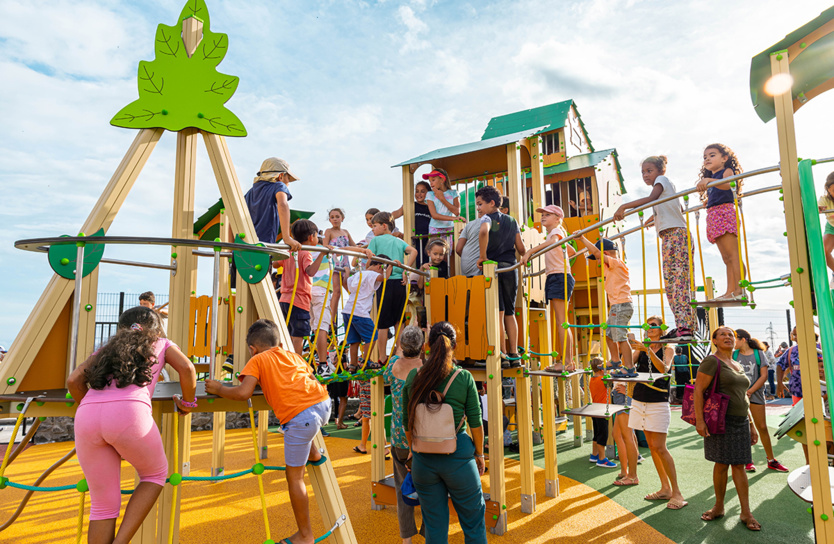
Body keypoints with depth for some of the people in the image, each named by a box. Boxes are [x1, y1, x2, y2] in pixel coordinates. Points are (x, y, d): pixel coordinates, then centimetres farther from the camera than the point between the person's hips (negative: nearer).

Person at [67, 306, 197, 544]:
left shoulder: (107, 348, 34)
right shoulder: (161, 343, 25)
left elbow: (74, 380, 21)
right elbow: (187, 368, 7)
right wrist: (187, 402, 21)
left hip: (86, 417, 4)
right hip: (129, 411, -4)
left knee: (103, 504, 16)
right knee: (155, 474, 23)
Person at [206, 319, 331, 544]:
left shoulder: (257, 360, 11)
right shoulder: (293, 355, 25)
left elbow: (243, 392, -3)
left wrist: (218, 389, 14)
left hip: (300, 416, -7)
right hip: (323, 402, 7)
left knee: (294, 476, 11)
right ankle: (314, 455, 48)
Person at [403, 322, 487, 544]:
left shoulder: (413, 377, -5)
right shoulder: (464, 378, -11)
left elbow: (407, 423, 3)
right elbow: (475, 423, -6)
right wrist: (479, 453, 9)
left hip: (423, 459, 3)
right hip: (458, 457, -2)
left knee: (434, 525, 16)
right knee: (473, 521, 17)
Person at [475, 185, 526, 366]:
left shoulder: (487, 218, -2)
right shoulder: (512, 221, 15)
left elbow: (483, 231, -28)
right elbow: (521, 249, 11)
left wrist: (483, 256, -19)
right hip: (511, 268, 5)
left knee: (498, 313, -4)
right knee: (510, 313, 12)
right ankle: (514, 355, 11)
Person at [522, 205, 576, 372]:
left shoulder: (557, 231, -5)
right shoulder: (554, 233, 23)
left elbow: (551, 241, -32)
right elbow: (572, 251, 36)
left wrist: (530, 251, -38)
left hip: (560, 277, -10)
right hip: (553, 277, 10)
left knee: (562, 322, -11)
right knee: (560, 323, 9)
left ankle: (567, 362, -9)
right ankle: (568, 360, 13)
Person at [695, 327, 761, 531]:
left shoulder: (738, 367, 17)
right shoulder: (711, 361, -7)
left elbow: (743, 398, 22)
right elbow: (698, 390, -14)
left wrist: (751, 425, 18)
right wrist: (699, 420, -20)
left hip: (740, 422, 6)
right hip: (720, 421, -6)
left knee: (739, 465, 6)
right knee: (722, 464, 1)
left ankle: (746, 513, 11)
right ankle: (719, 507, 16)